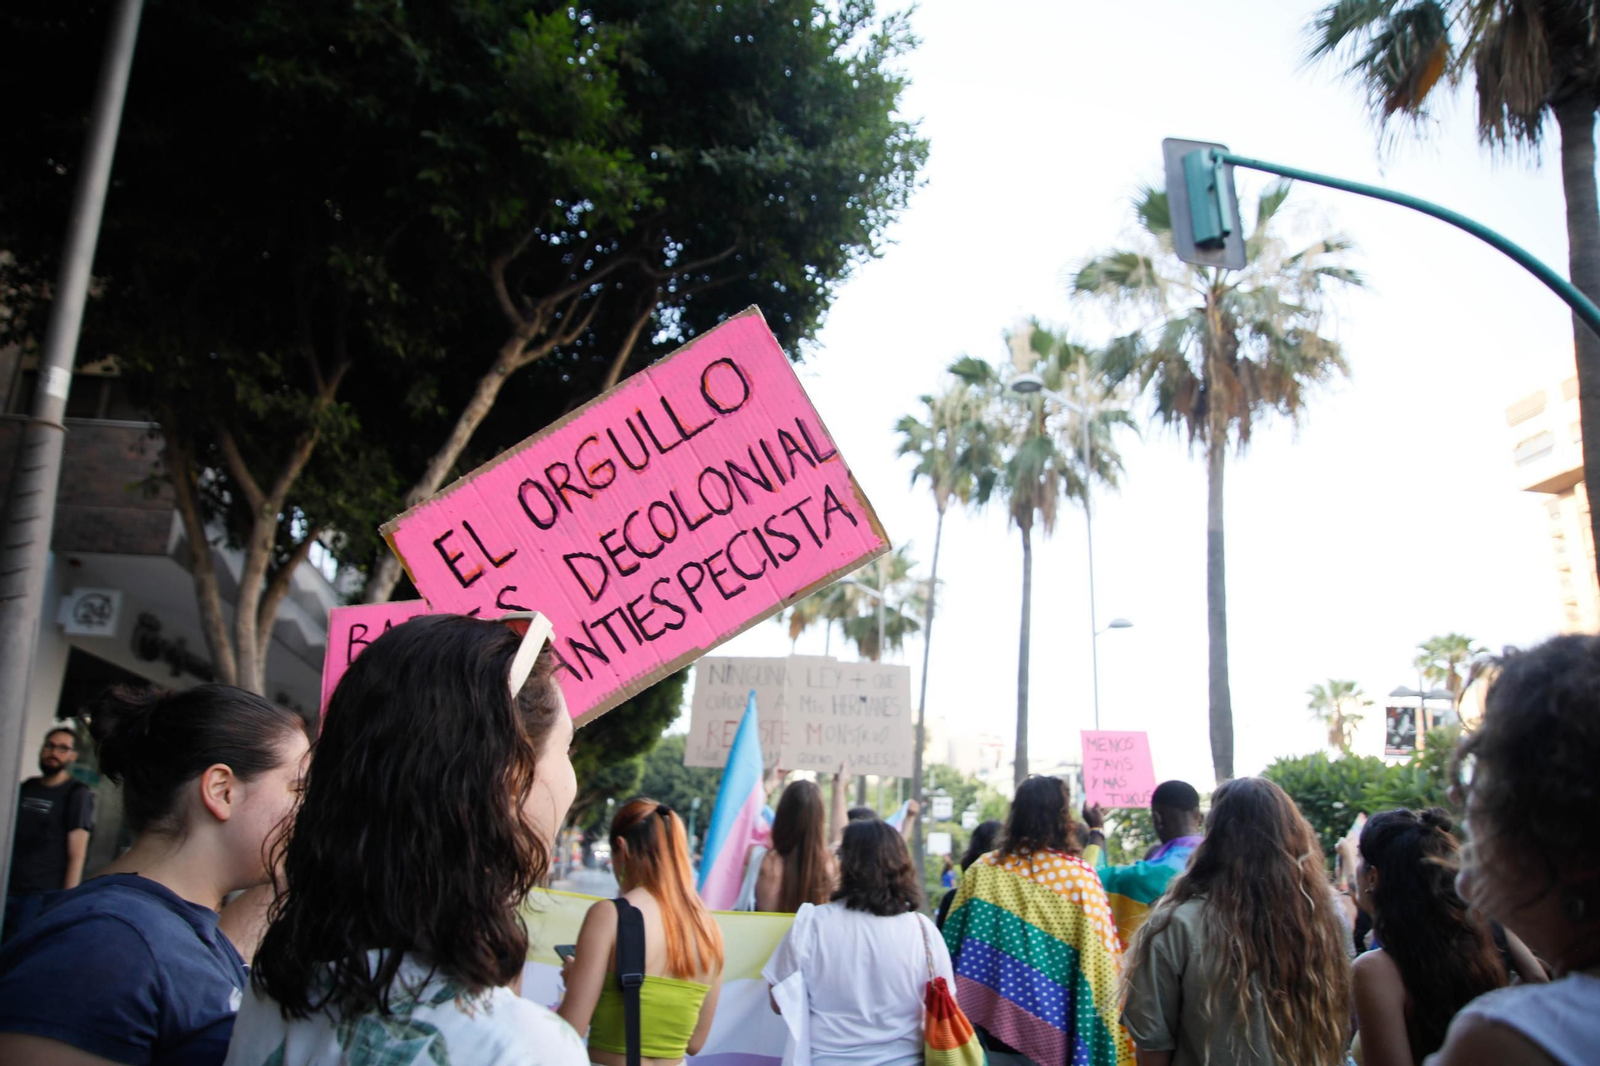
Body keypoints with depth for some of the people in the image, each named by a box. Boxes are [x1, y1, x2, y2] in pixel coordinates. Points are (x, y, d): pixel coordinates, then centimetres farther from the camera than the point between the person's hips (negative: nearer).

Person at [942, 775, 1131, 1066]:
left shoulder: (983, 870, -5)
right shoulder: (1081, 876, -11)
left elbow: (955, 944, 0)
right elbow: (1103, 960, -10)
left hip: (993, 1018, 2)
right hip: (1055, 1031, -2)